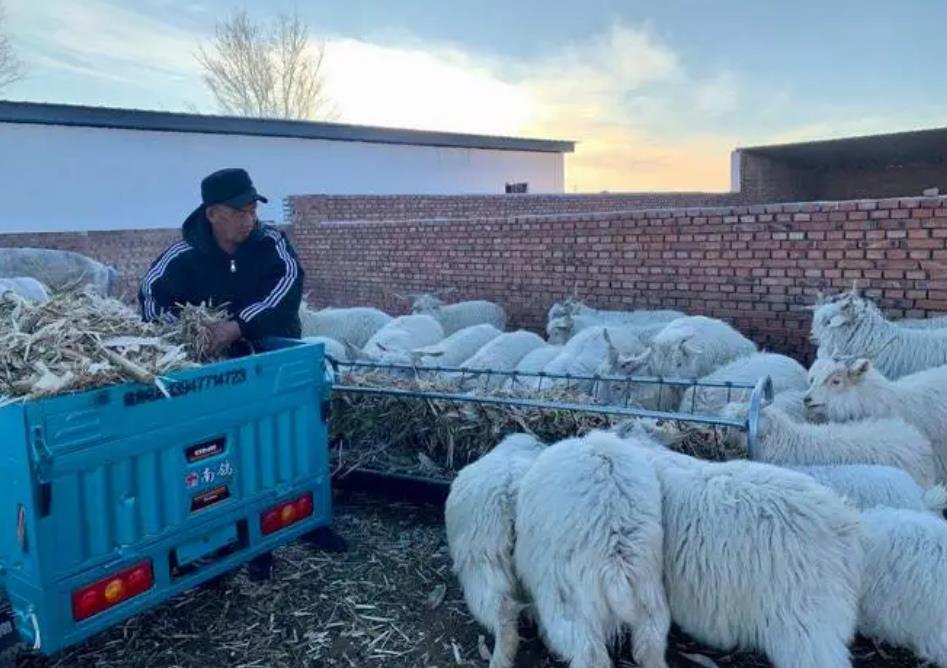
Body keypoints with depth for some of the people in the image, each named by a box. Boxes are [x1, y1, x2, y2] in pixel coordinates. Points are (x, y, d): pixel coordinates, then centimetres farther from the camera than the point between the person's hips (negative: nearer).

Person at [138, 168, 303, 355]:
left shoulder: (270, 243, -2)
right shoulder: (183, 255, 0)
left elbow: (289, 281, -18)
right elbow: (150, 298, -5)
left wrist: (238, 327, -30)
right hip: (214, 360, 1)